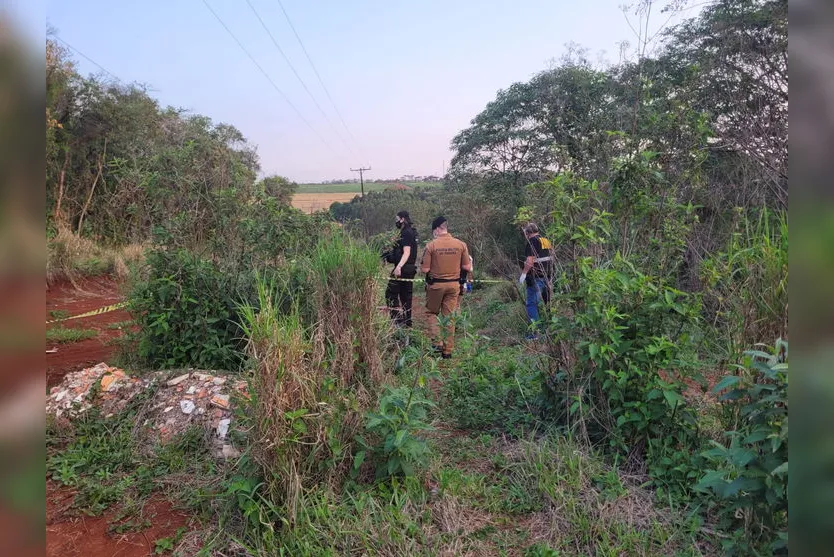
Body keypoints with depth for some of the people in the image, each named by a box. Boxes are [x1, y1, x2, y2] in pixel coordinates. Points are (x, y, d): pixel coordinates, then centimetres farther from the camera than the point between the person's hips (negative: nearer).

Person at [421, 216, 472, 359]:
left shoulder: (431, 245, -11)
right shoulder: (461, 244, -3)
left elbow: (425, 269, -10)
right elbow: (467, 267, -1)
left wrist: (421, 265, 11)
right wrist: (470, 261, 20)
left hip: (435, 284, -3)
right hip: (454, 284, 3)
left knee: (432, 312, 17)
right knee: (449, 317, 11)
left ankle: (436, 342, 3)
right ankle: (447, 350, 16)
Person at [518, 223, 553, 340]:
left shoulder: (533, 241, -12)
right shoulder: (546, 240, 14)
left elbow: (530, 260, -21)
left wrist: (524, 273, -16)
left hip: (536, 277, -9)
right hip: (546, 276, 9)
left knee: (532, 304, -7)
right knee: (546, 302, 16)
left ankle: (535, 332, -11)